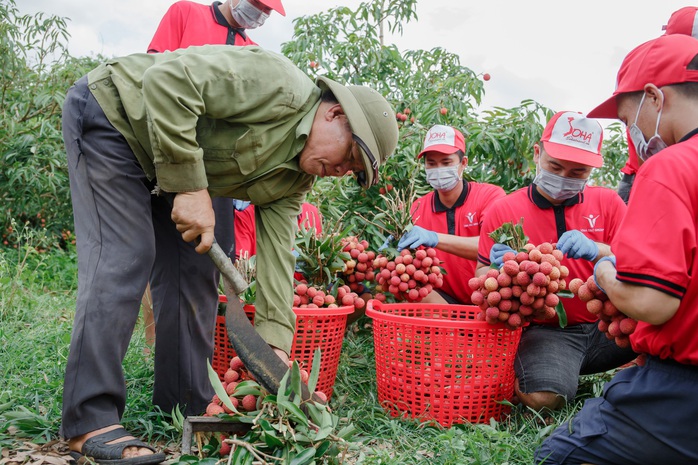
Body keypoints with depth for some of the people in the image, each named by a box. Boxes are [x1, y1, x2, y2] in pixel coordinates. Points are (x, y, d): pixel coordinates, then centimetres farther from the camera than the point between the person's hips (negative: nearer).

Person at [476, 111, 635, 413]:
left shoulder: (607, 202, 7)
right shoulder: (502, 211, 2)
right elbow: (481, 276, 7)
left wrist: (597, 250, -20)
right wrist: (498, 268, -18)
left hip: (607, 324, 2)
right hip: (545, 330, -2)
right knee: (543, 397, -33)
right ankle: (518, 379, 3)